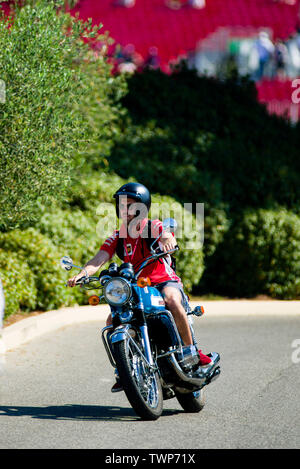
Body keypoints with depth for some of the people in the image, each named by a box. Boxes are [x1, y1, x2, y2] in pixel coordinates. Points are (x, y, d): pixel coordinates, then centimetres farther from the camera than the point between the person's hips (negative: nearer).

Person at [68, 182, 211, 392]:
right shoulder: (116, 238, 8)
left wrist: (167, 243, -53)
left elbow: (168, 237, -26)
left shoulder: (154, 227, -4)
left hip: (165, 282, -5)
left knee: (172, 302, -38)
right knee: (112, 321, -15)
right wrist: (81, 274, -26)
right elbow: (98, 260, -5)